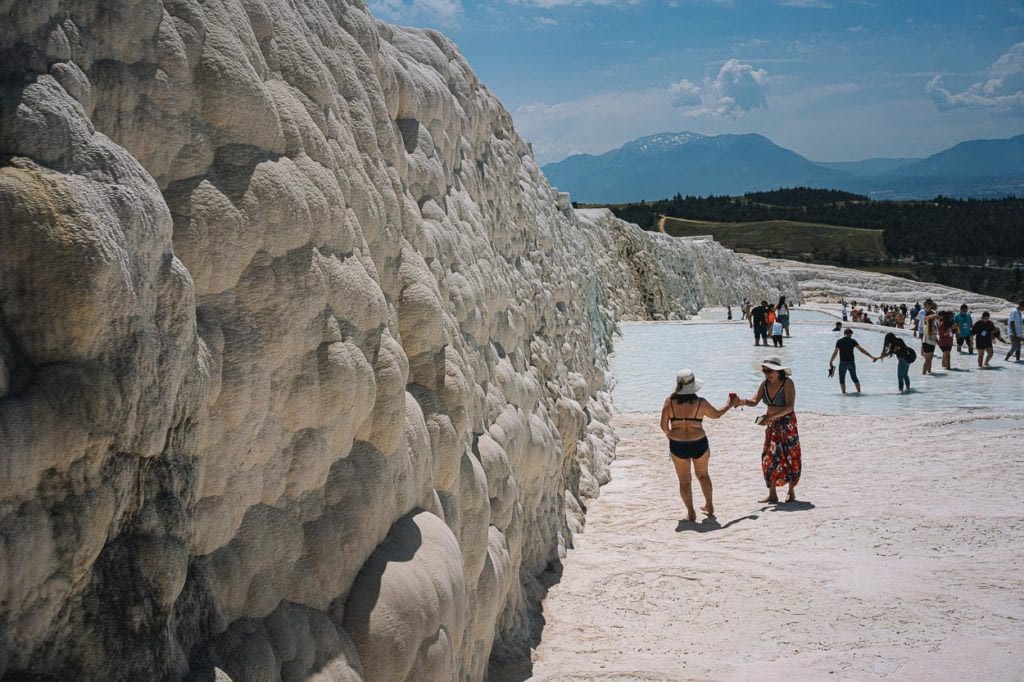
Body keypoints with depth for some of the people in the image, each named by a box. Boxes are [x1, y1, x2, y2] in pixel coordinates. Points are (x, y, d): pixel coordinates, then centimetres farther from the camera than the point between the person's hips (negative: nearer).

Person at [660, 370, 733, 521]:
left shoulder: (669, 402, -9)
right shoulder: (700, 403, -11)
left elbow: (664, 425, -9)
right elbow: (716, 414, 6)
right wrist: (730, 404, 23)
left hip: (677, 446, 0)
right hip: (699, 444, 0)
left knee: (684, 480, 14)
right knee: (703, 475, 24)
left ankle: (691, 513, 14)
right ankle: (709, 506, 35)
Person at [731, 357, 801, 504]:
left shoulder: (787, 383, -18)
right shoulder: (765, 384, -1)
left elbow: (789, 407, -24)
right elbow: (754, 401, -8)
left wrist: (771, 416, -32)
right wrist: (742, 401, -28)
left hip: (787, 423, -5)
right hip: (772, 425, 5)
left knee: (790, 457, 1)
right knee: (770, 458, 2)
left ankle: (791, 492, 14)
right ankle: (772, 494, 7)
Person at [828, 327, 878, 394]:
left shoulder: (839, 341, -3)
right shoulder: (852, 341, -2)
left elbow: (835, 352, -7)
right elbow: (861, 349, -6)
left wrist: (830, 362, 1)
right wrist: (871, 356, -5)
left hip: (843, 363, -2)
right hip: (851, 362, 2)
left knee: (842, 379, 8)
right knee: (854, 378, 18)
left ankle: (844, 393, 2)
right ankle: (859, 391, 20)